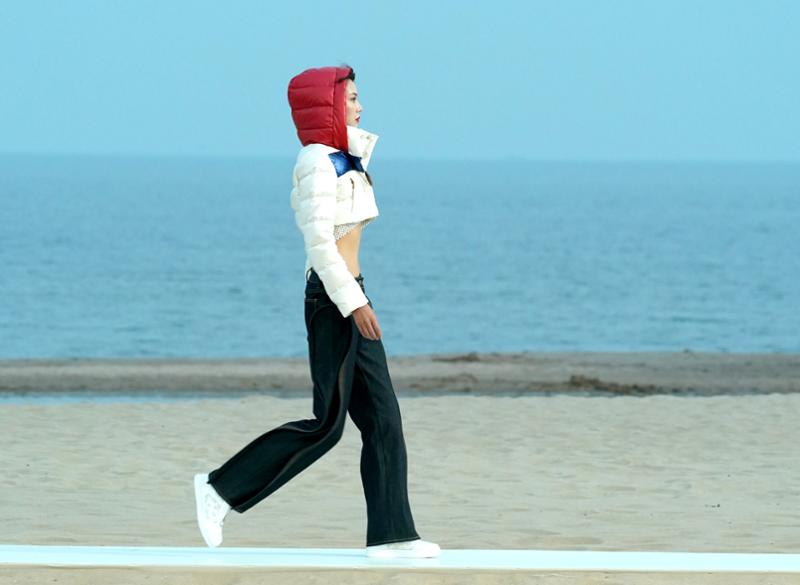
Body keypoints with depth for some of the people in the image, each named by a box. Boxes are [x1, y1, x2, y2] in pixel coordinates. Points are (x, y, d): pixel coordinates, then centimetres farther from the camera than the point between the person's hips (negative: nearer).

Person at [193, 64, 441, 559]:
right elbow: (319, 241, -21)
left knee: (383, 419, 4)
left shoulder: (344, 159, 16)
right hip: (333, 298, -10)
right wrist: (353, 302, -23)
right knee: (328, 424, -7)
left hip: (351, 296, 10)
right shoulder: (317, 163, -13)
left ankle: (391, 534, 3)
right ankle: (223, 488, 1)